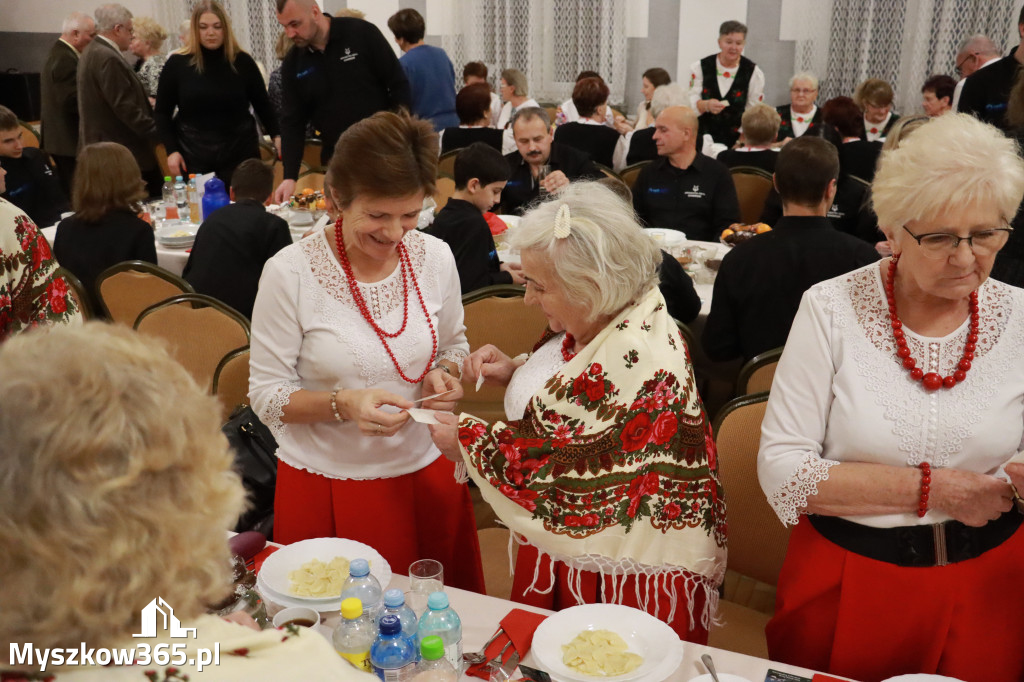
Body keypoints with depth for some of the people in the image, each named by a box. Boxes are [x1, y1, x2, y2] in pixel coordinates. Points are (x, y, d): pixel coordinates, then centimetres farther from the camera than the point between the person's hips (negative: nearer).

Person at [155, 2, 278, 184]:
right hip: (194, 156, 0)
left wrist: (277, 136, -4)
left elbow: (262, 105, 10)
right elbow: (162, 112, 7)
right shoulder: (177, 63, 0)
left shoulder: (242, 61, 1)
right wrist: (171, 150, -2)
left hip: (240, 153, 0)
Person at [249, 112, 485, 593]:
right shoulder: (290, 272, -15)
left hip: (426, 474, 4)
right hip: (326, 488, -3)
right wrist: (342, 404, -26)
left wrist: (445, 373, -10)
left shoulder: (434, 256, -4)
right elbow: (266, 394, -10)